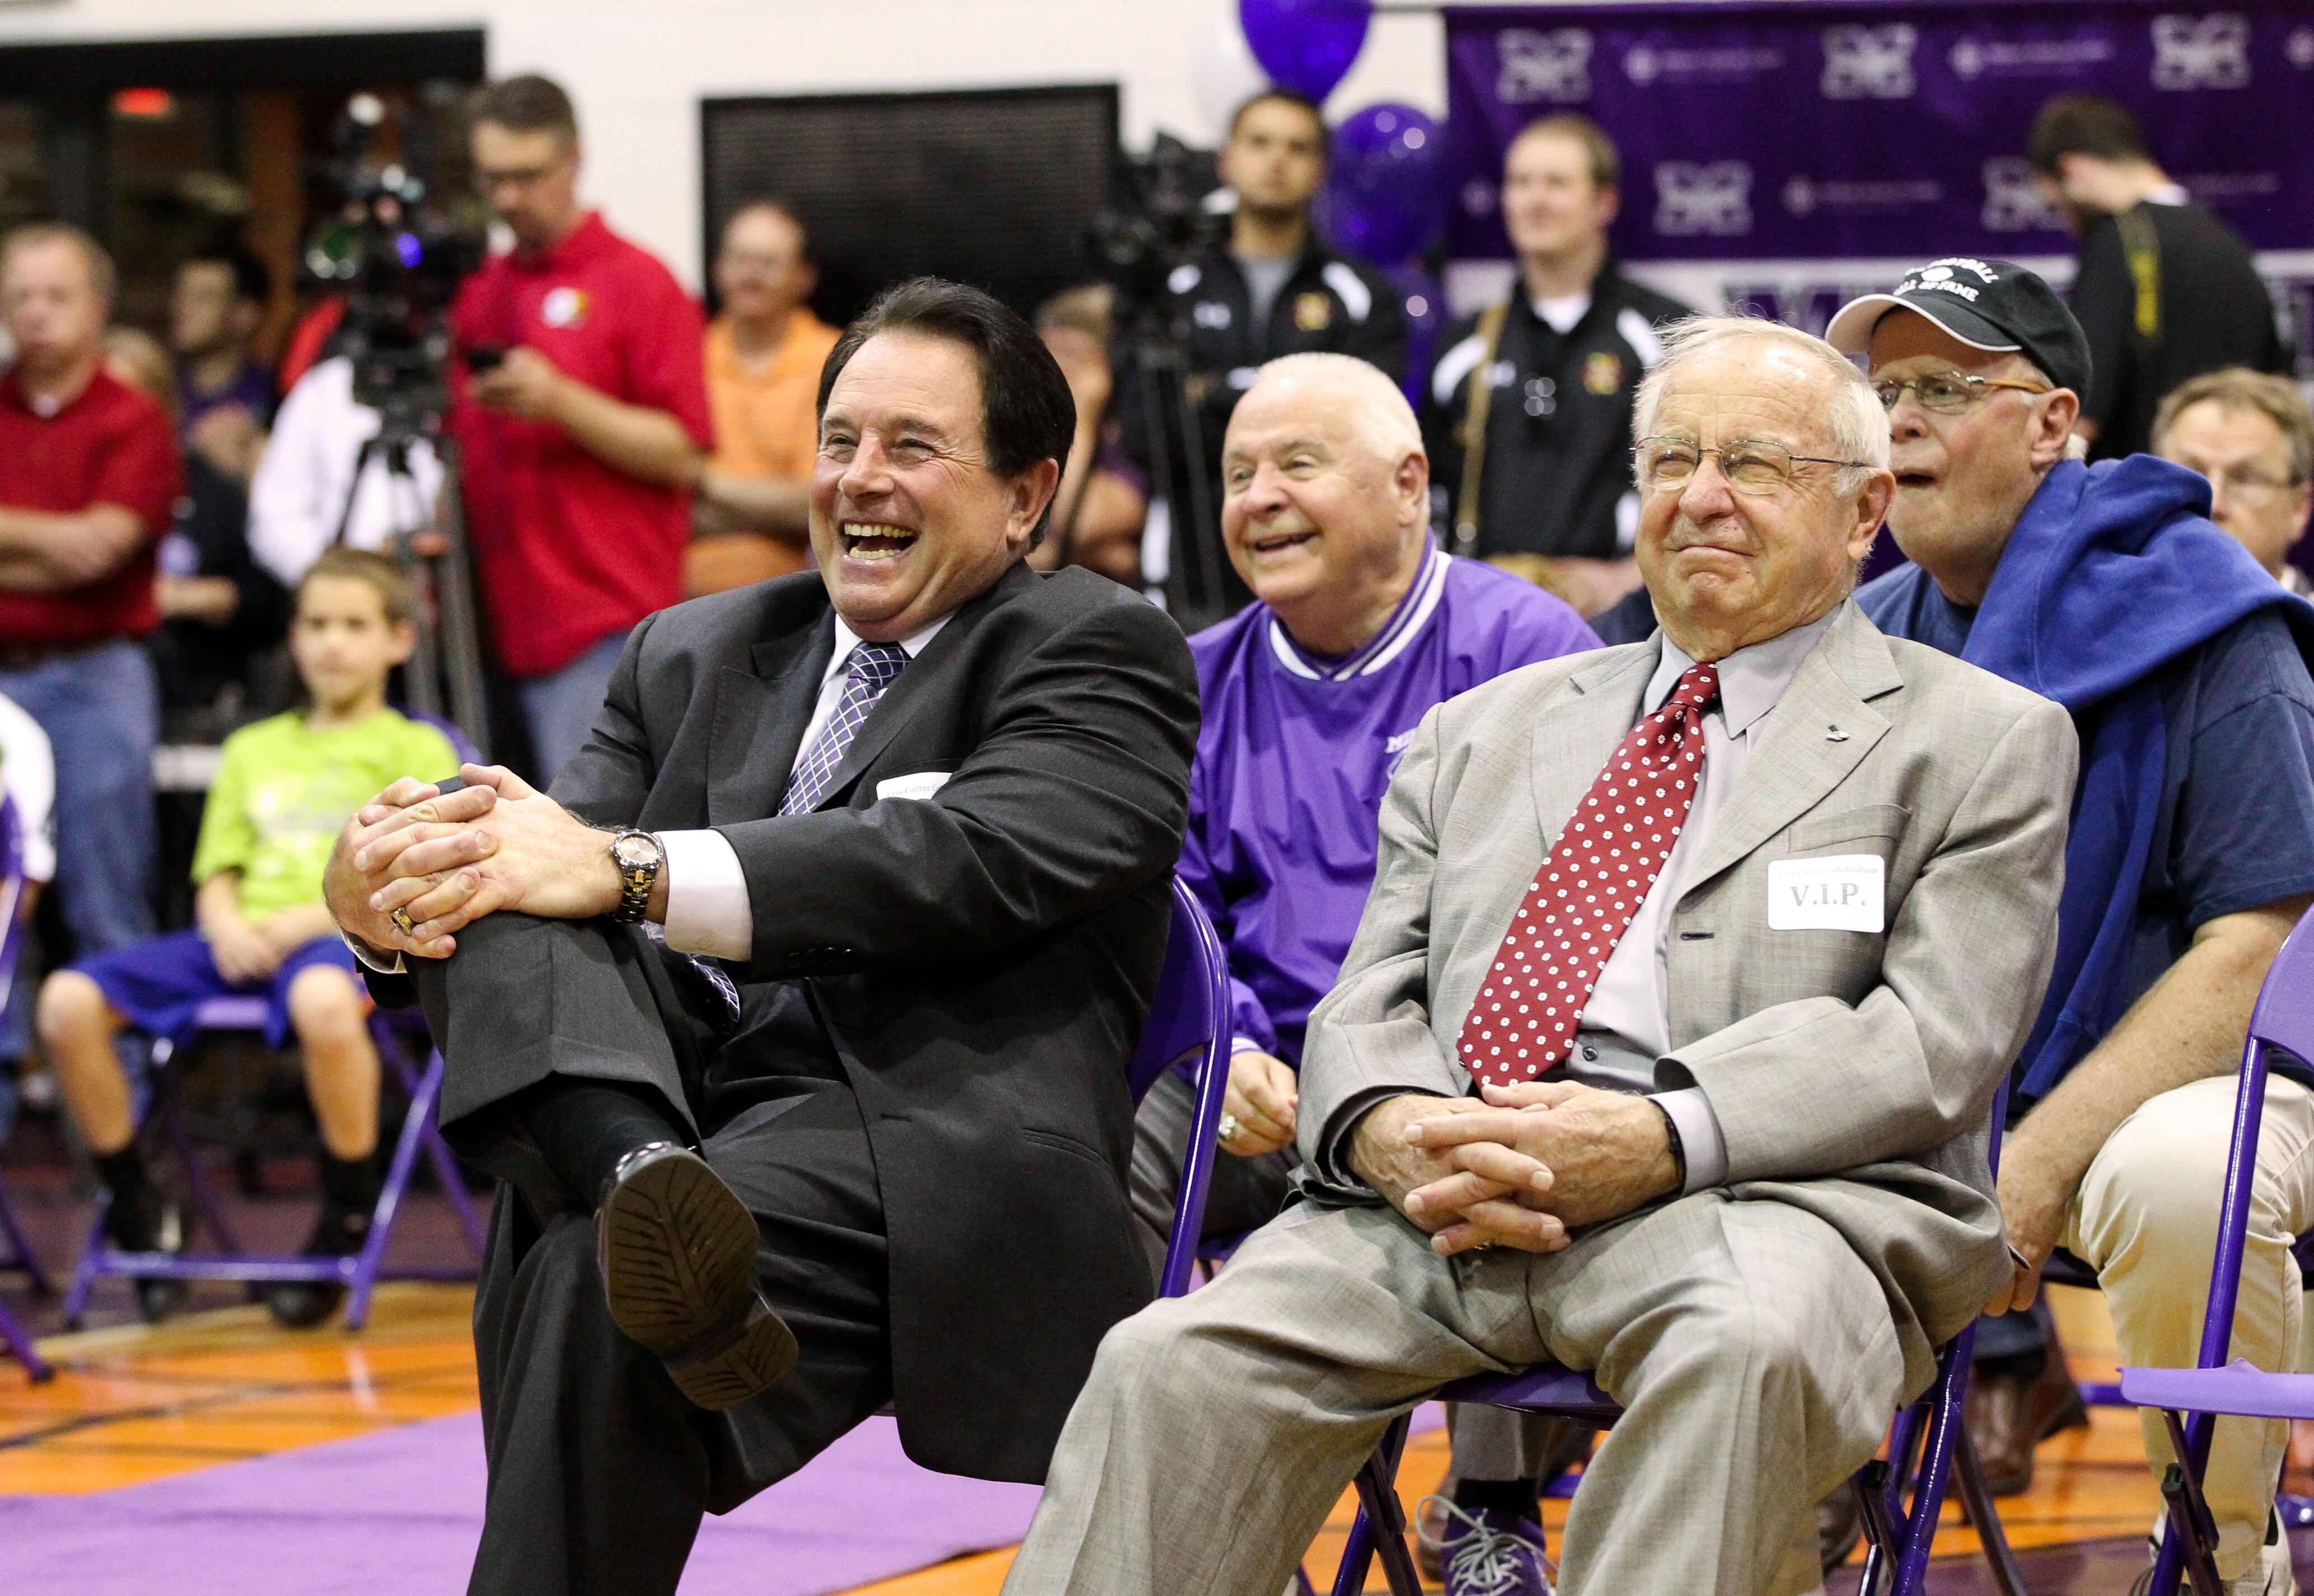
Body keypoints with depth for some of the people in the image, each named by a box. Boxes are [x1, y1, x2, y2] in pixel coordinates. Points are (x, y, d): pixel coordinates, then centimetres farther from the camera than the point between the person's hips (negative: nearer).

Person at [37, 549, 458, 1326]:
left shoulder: (415, 750, 11)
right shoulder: (253, 749, 26)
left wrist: (306, 922, -14)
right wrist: (225, 925, -3)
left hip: (351, 936, -5)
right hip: (244, 939, 5)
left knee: (322, 999, -45)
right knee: (68, 1001, -19)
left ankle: (348, 1218, -26)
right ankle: (136, 1205, -3)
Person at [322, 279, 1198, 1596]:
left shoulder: (1103, 652, 6)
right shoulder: (695, 655, 25)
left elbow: (980, 862, -13)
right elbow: (575, 833, 12)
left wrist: (628, 872, -21)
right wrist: (385, 886, -14)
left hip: (914, 1152, -6)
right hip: (648, 1103, 6)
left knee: (599, 1287, -35)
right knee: (479, 838, -20)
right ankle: (649, 1191, -45)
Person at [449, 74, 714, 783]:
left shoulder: (637, 284, -2)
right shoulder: (477, 292, 16)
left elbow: (680, 454, -8)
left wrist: (560, 402, -18)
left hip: (604, 621, -6)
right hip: (503, 615, 6)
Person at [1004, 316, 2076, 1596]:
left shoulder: (1983, 742, 13)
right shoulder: (1487, 731, 27)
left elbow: (1936, 1041, -1)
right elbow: (1367, 1007, 19)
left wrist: (1659, 1139, -17)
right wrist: (1392, 1130, -8)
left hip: (1765, 1197, -3)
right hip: (1441, 1202, 4)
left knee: (1748, 1348, -39)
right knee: (1168, 1364, -23)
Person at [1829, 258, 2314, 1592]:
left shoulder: (2197, 621, -10)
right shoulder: (1877, 639, 8)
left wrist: (2040, 1161, -23)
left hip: (2191, 1070, -6)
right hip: (1949, 1098, 6)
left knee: (2177, 1175, -38)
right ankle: (2001, 1359, 8)